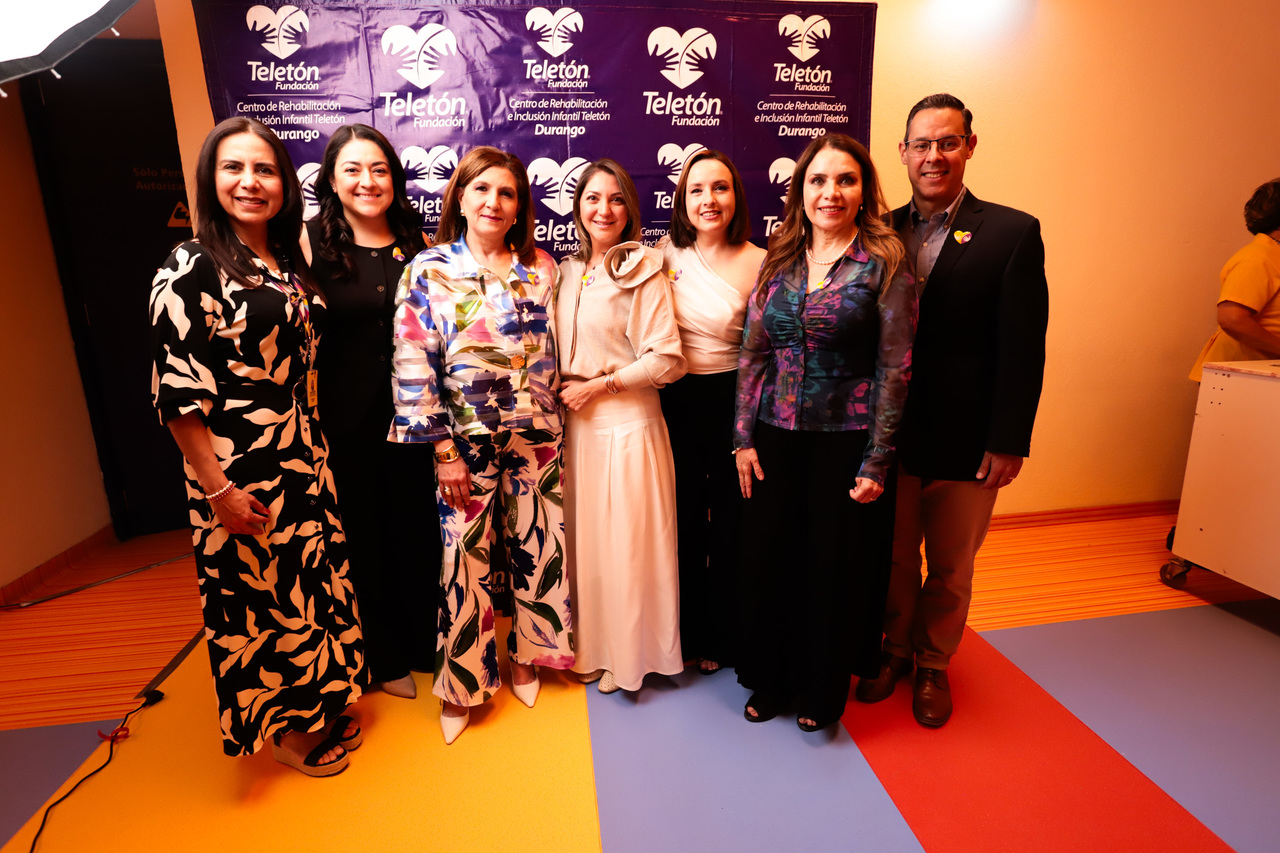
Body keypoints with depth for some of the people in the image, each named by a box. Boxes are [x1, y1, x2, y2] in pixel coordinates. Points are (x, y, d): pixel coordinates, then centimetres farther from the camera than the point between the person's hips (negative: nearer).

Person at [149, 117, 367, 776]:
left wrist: (316, 455, 12)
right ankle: (281, 727, 32)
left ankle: (317, 705, 38)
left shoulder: (289, 263, 8)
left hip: (304, 458, 7)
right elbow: (177, 393, -15)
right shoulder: (190, 269, -12)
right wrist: (218, 490, -16)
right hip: (240, 472, -6)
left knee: (315, 578, 16)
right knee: (260, 592, 9)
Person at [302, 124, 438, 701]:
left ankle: (426, 642, 35)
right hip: (345, 419, -2)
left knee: (418, 524, 13)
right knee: (363, 531, 11)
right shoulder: (311, 241, -4)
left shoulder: (417, 243, 4)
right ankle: (385, 657, 32)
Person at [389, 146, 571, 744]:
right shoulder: (428, 271, -3)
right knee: (465, 558, 5)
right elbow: (413, 368, -6)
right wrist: (444, 451, -10)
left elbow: (556, 351, 10)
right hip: (465, 441, -2)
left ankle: (525, 657, 34)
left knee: (537, 545, 11)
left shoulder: (541, 268, 5)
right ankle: (462, 681, 26)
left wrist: (552, 422, 5)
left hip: (535, 435, 3)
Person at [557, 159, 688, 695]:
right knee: (584, 538, 14)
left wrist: (599, 384, -13)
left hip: (627, 423, -6)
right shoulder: (568, 271, 10)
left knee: (627, 542, 5)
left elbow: (667, 361, -14)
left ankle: (629, 654, 25)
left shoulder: (643, 273, -9)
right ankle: (591, 646, 33)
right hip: (576, 423, 6)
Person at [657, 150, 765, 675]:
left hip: (729, 402, -3)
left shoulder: (758, 263, -9)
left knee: (729, 519, 11)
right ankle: (688, 632, 37)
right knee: (683, 518, 15)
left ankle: (722, 637, 34)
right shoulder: (668, 251, 2)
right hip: (674, 401, 4)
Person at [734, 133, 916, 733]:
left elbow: (894, 368, -8)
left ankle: (822, 689, 34)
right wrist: (744, 436, 2)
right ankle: (770, 679, 35)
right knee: (769, 558, 11)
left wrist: (876, 462, -11)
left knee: (835, 565, 10)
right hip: (775, 435, 4)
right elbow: (752, 353, 7)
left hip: (845, 438, -3)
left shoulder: (884, 262, -5)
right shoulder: (778, 260, 6)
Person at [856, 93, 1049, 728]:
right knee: (893, 558, 16)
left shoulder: (1013, 233, -4)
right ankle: (895, 649, 39)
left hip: (967, 443, -1)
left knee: (950, 569, 14)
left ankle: (933, 664, 37)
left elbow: (1023, 349, -7)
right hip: (890, 436, 2)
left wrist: (1009, 443, -10)